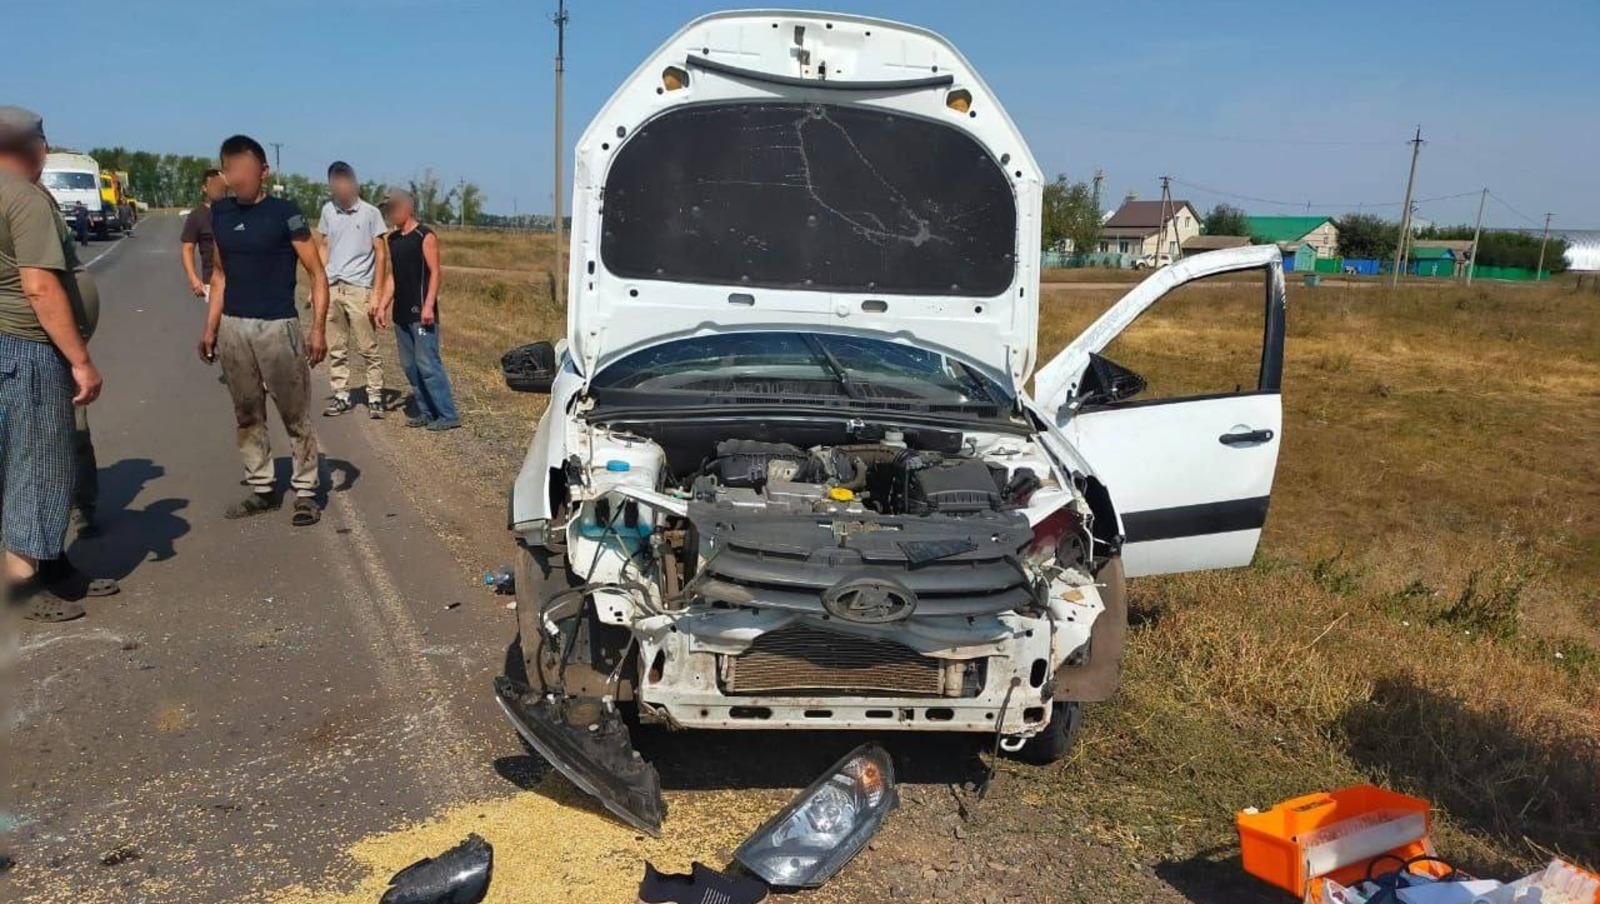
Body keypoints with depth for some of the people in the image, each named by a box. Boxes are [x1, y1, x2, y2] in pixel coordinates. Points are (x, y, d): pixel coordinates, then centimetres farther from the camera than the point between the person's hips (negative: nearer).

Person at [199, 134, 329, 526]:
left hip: (278, 327, -5)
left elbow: (317, 274, -5)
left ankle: (305, 492, 9)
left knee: (295, 416, 0)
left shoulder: (284, 212, -6)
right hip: (233, 328, 5)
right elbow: (220, 275, 17)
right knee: (247, 415, 11)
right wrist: (210, 329, 13)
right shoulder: (220, 212, 9)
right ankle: (261, 488, 22)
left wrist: (318, 328, -13)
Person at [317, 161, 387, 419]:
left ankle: (375, 397, 6)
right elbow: (325, 248, 15)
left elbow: (380, 253, -2)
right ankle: (341, 396, 16)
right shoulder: (328, 211, 9)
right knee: (336, 348, 8)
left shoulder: (370, 213, -3)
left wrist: (376, 292, -7)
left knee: (368, 348, 0)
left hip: (358, 288, -4)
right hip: (331, 288, 4)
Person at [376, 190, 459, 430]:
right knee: (409, 365, 9)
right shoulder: (393, 239, 15)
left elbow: (435, 272, -12)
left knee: (427, 363, -12)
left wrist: (429, 306, -21)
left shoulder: (425, 237, -7)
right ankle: (426, 411, 17)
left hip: (421, 312, -8)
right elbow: (391, 275, 18)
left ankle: (448, 415, -8)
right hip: (401, 312, 8)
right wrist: (382, 306, 13)